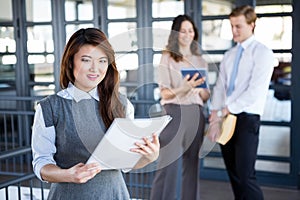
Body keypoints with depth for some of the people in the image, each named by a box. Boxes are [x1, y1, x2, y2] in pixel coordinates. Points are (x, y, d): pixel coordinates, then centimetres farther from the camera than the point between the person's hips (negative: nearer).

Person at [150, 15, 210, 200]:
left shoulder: (200, 60, 15)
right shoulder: (167, 58, 2)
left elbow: (206, 94, 16)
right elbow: (164, 93, -5)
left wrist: (201, 92, -8)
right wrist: (183, 89, -24)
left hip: (196, 113, 5)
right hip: (175, 112, -4)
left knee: (192, 165, 8)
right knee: (168, 165, -8)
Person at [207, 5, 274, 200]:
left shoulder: (262, 53, -7)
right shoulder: (229, 55, 15)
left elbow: (255, 91, -16)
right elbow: (219, 87, 10)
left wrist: (224, 111, -15)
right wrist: (215, 118, -2)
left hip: (246, 119, -6)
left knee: (246, 176, -9)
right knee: (234, 176, 11)